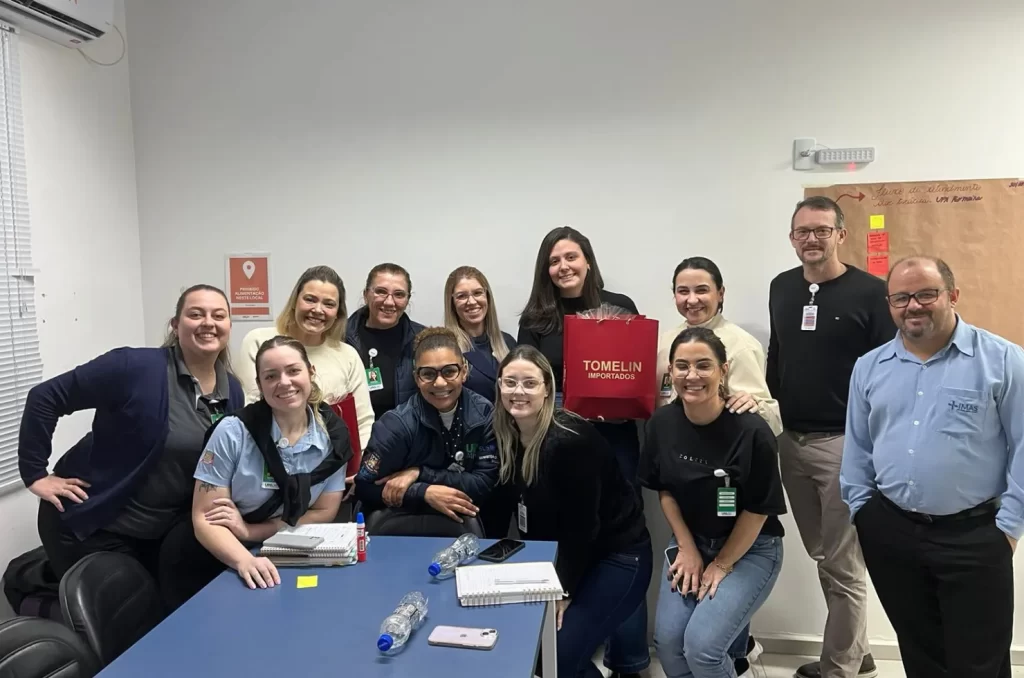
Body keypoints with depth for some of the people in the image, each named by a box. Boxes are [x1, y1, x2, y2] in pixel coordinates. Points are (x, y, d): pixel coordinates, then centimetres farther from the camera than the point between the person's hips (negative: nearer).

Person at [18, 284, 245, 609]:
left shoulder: (233, 392, -2)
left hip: (162, 531, 6)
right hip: (92, 524, -5)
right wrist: (34, 472, -15)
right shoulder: (134, 367, -20)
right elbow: (44, 398, -15)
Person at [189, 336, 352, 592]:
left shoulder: (334, 435, -6)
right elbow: (203, 518, -12)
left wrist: (249, 531, -12)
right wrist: (245, 561, -29)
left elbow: (324, 514, -2)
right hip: (225, 566, -2)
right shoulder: (232, 432, -12)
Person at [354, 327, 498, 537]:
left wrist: (419, 473, -19)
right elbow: (363, 487, -11)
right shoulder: (398, 423, -15)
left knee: (469, 527, -29)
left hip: (458, 516, 1)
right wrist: (424, 492, -23)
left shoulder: (484, 414, -9)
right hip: (397, 517, -1)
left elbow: (485, 482, -11)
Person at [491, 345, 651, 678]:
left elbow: (581, 526, -22)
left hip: (617, 557, -7)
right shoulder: (505, 437, -4)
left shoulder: (570, 440, -26)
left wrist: (562, 593, -15)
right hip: (560, 558, 7)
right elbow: (512, 506, 3)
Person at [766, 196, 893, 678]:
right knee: (822, 558, 16)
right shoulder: (781, 288, 9)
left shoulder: (869, 292, -8)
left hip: (845, 443, -6)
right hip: (791, 441, 6)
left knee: (843, 566, 2)